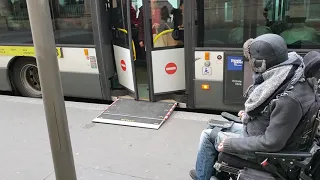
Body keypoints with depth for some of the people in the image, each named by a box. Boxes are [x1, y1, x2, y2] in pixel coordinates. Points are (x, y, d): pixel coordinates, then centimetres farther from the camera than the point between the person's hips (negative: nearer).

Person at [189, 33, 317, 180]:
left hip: (263, 149, -9)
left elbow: (271, 143, -30)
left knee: (208, 135, -1)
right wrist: (250, 115, 7)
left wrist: (230, 144, -22)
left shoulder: (289, 99, -36)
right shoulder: (283, 76, -9)